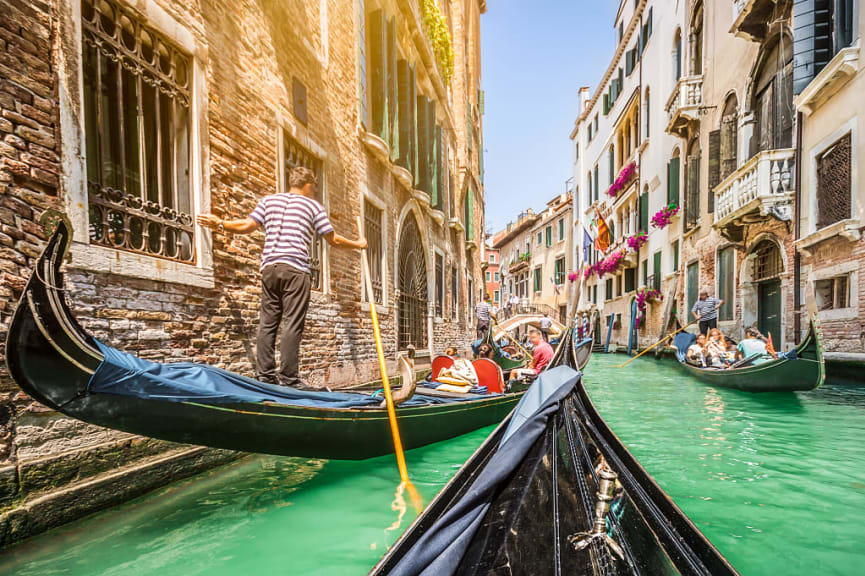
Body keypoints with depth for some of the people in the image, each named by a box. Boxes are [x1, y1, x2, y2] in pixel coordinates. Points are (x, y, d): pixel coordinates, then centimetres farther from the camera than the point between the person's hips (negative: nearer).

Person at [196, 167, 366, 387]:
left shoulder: (269, 200, 18)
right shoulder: (313, 205, 8)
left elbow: (247, 226, 9)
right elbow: (333, 240, 8)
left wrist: (220, 225, 22)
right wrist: (358, 244, 22)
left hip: (269, 267, 5)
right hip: (295, 269, -4)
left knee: (267, 322, 7)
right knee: (293, 324, -4)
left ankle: (265, 376, 9)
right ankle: (288, 378, -4)